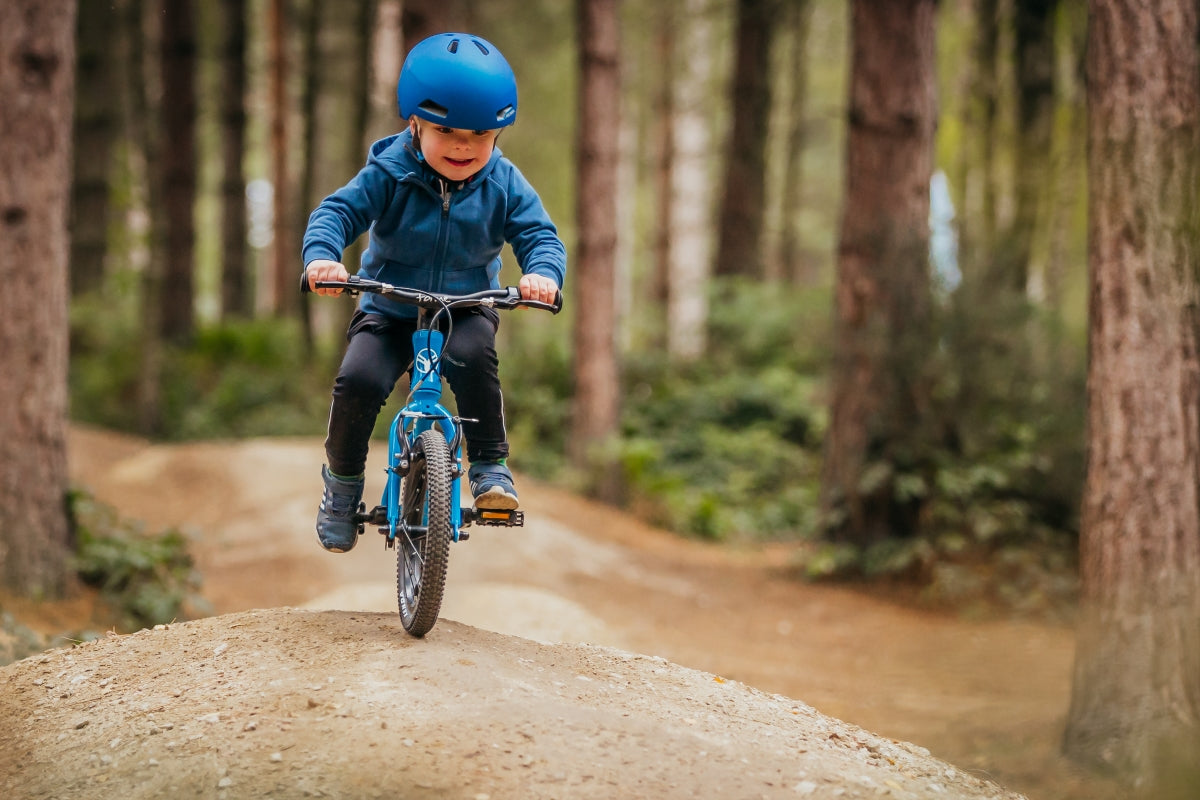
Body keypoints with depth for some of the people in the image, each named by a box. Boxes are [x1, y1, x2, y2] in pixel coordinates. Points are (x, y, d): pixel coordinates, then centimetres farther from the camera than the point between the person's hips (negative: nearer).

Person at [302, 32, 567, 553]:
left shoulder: (504, 184, -8)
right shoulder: (388, 176, -12)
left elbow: (539, 233, -12)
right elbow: (336, 211, -17)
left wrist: (542, 272, -37)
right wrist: (321, 255, -40)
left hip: (467, 309, 0)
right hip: (388, 312, 0)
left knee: (473, 355, -34)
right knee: (358, 379, -24)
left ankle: (490, 465, -16)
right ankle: (343, 480, 2)